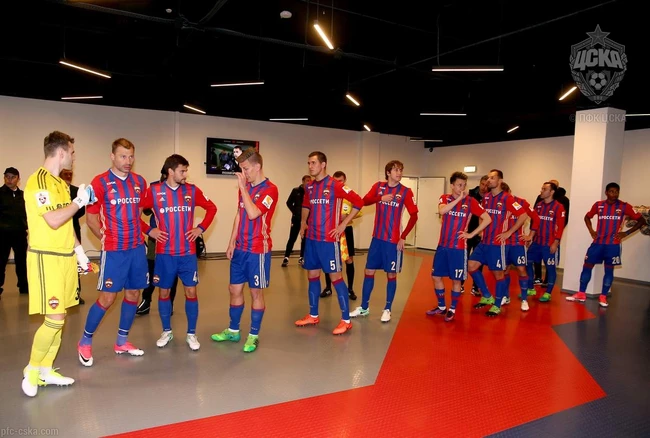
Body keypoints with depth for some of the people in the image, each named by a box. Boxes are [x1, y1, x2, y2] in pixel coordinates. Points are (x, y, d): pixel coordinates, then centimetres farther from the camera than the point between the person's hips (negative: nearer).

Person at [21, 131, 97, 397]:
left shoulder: (60, 183, 15)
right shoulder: (38, 181, -13)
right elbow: (54, 220, -24)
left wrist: (79, 251, 17)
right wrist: (79, 201, -12)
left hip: (65, 257, 9)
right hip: (46, 258, -9)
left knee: (59, 318, 11)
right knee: (54, 320, -7)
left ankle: (46, 370, 23)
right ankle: (31, 370, 14)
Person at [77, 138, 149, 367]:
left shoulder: (140, 182, 6)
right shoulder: (100, 182, -7)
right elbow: (91, 218, -3)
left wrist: (143, 231, 10)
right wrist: (105, 237, -5)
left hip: (137, 248, 5)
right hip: (113, 250, -5)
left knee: (133, 293, 10)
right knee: (107, 297, -2)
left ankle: (122, 341, 26)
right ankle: (85, 342, 19)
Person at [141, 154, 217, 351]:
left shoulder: (192, 190, 1)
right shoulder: (154, 191, -4)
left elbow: (211, 208, 11)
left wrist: (201, 228, 2)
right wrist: (149, 230, -4)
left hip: (188, 252, 1)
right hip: (164, 253, -1)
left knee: (191, 291, 3)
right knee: (164, 292, 10)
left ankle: (191, 334, 17)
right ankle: (167, 331, 28)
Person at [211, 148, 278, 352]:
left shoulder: (270, 189, -13)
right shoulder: (245, 187, 10)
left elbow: (253, 214, -25)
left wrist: (243, 188, -20)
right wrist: (232, 242, 12)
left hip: (258, 250, -7)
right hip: (240, 248, 7)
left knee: (256, 292, 4)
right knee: (235, 289, 14)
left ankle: (254, 335, 17)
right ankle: (233, 330, 30)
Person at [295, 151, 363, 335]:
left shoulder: (335, 185, -11)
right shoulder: (309, 187, 10)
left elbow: (358, 202, -12)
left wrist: (343, 225, -12)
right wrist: (303, 223, 14)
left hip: (328, 239, -7)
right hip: (311, 238, 7)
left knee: (335, 276, -3)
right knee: (312, 275, 13)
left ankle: (346, 320, 5)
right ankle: (313, 316, 26)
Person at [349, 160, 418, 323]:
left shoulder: (406, 191, -4)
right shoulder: (378, 186, 5)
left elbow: (414, 216, -6)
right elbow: (364, 201, -6)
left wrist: (403, 237, -11)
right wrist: (381, 198, -21)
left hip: (393, 240, -3)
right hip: (377, 238, 3)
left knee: (391, 275, 3)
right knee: (369, 271, 8)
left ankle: (387, 310, 17)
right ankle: (364, 308, 21)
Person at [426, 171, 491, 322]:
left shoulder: (470, 201, -4)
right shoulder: (445, 198, 3)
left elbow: (487, 219, -4)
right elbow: (442, 211, -19)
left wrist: (472, 234, -8)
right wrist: (458, 198, -20)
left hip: (459, 247, -3)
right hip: (442, 245, 3)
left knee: (456, 280, 3)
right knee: (436, 276, 8)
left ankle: (452, 310, 19)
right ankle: (441, 307, 25)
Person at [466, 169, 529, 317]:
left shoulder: (507, 198, -11)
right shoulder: (485, 197, 9)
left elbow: (523, 215, -15)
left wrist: (509, 232, -15)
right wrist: (482, 230, 12)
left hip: (497, 243, -7)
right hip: (483, 242, 7)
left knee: (498, 273, 3)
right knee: (471, 266, 2)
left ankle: (497, 306, 17)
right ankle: (487, 297, 18)